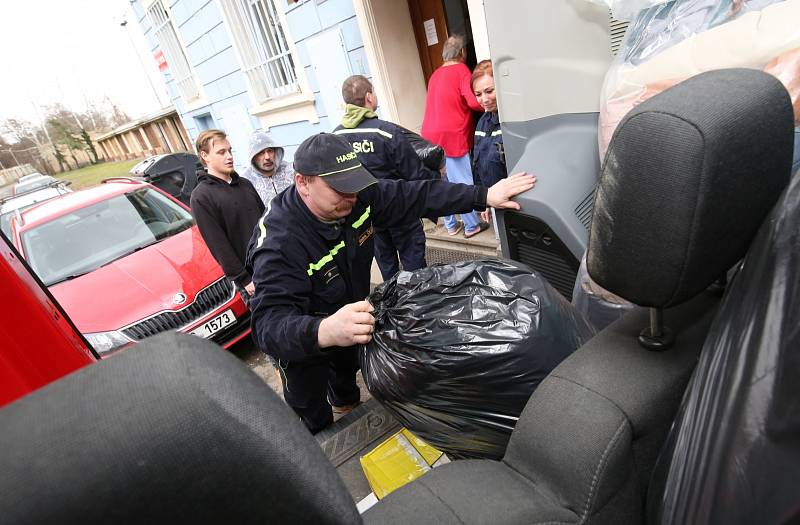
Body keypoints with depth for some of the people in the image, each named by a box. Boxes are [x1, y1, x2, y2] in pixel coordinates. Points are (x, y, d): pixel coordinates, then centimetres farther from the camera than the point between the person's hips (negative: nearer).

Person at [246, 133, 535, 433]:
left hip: (348, 317, 6)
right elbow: (270, 322, -48)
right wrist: (325, 332, -70)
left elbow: (416, 195, -18)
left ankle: (346, 401, 69)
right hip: (303, 339, -5)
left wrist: (485, 196, -22)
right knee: (311, 410, 18)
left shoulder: (356, 196, -23)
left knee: (348, 368, 35)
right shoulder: (278, 243, -41)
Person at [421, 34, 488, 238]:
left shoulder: (435, 74, 17)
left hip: (430, 135, 7)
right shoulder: (461, 69, -4)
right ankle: (471, 225, 12)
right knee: (463, 183, 2)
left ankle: (450, 224, 23)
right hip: (452, 135, -7)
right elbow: (474, 101, -16)